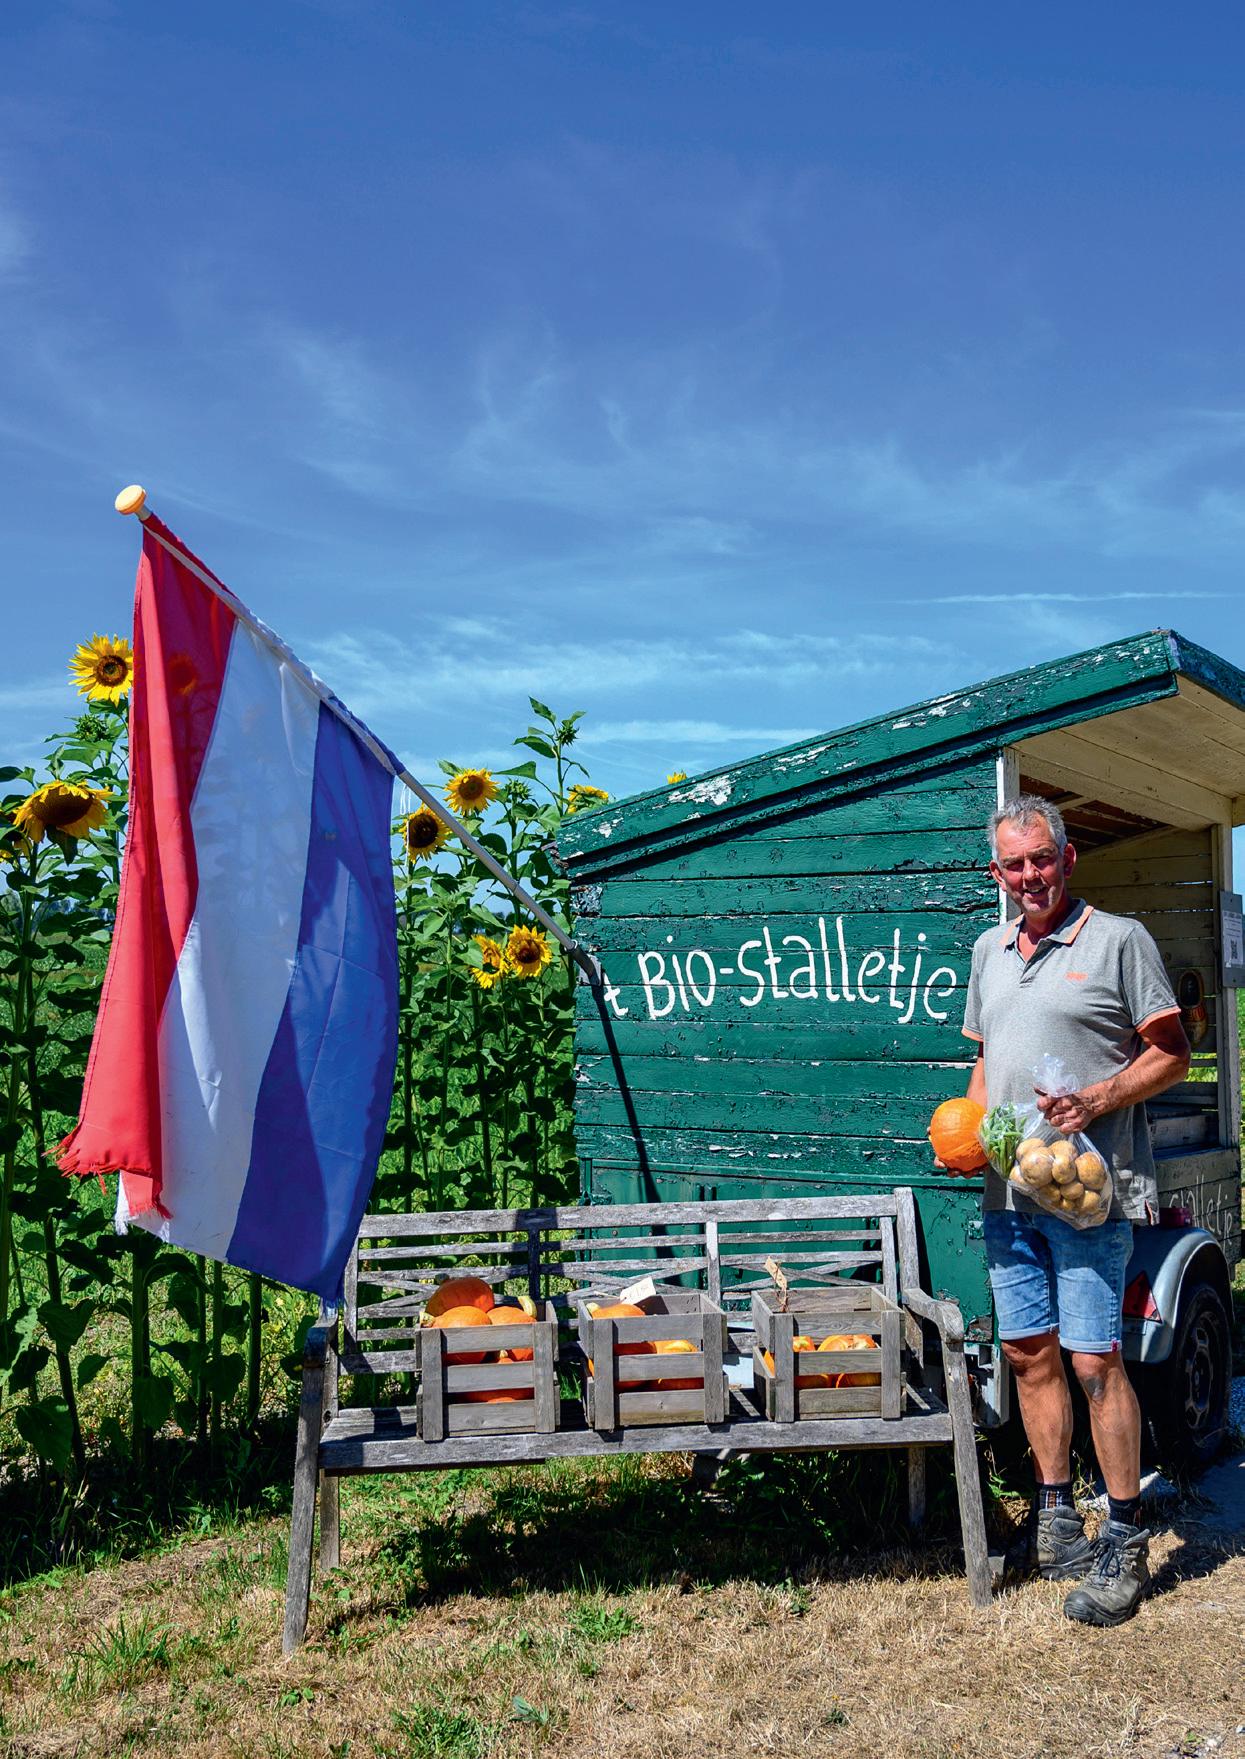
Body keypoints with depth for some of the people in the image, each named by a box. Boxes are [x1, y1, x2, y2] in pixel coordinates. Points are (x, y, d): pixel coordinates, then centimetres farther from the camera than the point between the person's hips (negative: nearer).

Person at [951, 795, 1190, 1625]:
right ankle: (1056, 1512, 25)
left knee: (1095, 1360, -6)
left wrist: (1096, 1101, -18)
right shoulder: (990, 950, 16)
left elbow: (1172, 1055, -4)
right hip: (1007, 1189, 6)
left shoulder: (1118, 939, -3)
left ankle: (1125, 1542, 6)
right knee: (1029, 1352, 11)